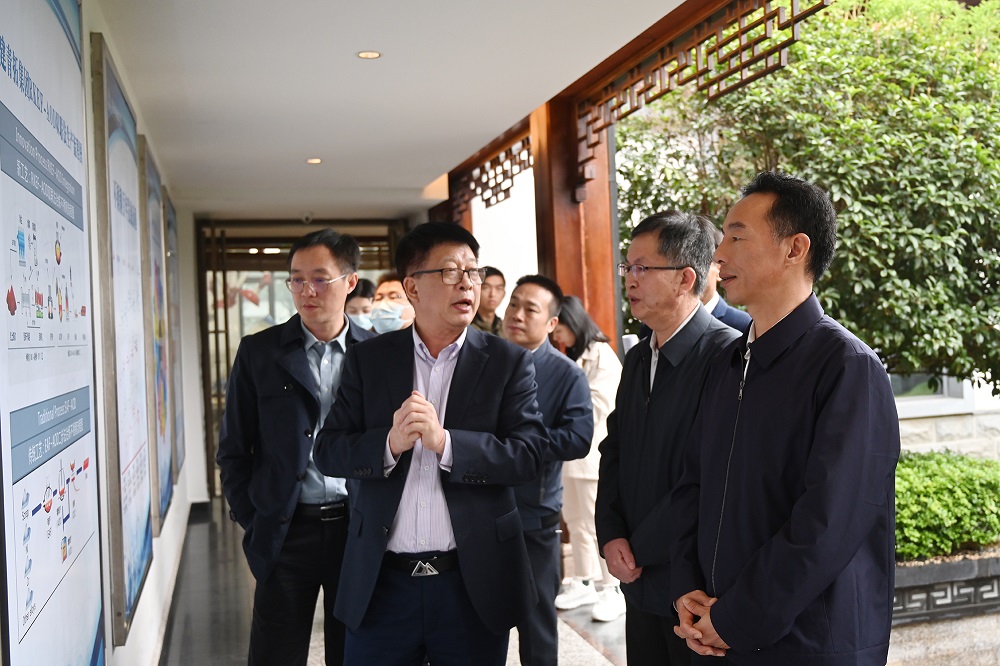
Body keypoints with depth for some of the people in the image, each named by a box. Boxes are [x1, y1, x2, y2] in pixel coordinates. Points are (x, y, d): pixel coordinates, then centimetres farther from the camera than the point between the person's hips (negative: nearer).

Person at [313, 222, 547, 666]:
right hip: (381, 582, 1)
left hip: (473, 583, 0)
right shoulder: (367, 359, 4)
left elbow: (528, 455, -9)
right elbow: (328, 450, -1)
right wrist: (390, 443, -20)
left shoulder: (508, 362, -1)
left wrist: (445, 442, -23)